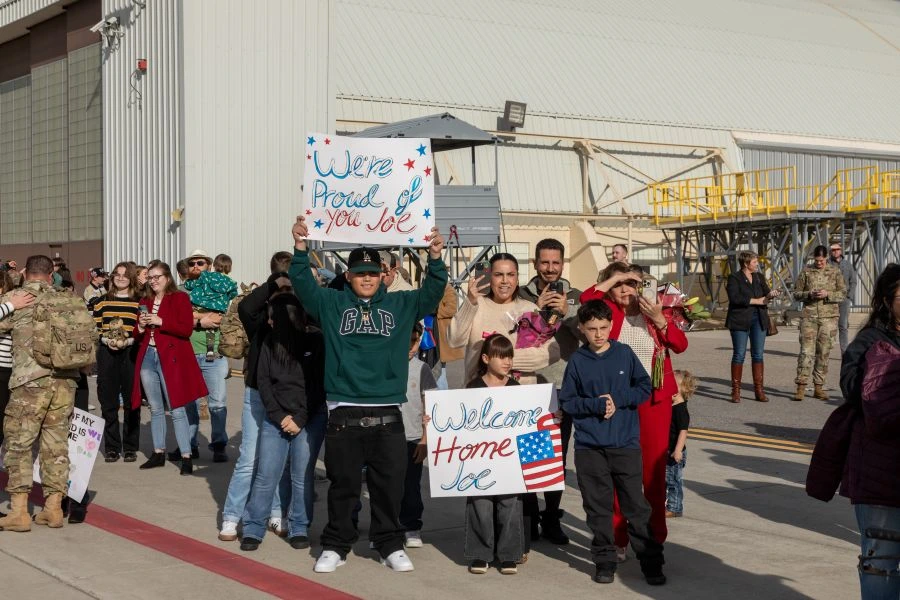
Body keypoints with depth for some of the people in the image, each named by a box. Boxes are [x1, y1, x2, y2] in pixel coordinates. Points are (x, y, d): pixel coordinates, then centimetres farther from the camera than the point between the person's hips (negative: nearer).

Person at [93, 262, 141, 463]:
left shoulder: (139, 302, 5)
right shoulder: (102, 301, 11)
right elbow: (95, 328, 9)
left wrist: (128, 341, -15)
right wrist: (106, 340, -9)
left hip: (131, 353, -2)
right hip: (107, 353, 2)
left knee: (131, 401, 1)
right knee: (108, 401, 3)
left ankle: (130, 447, 10)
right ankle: (112, 447, 12)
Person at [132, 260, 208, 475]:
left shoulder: (179, 298, -2)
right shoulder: (145, 302, 15)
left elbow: (187, 329, -12)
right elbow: (137, 337, 20)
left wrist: (161, 322, -18)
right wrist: (140, 327, -2)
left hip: (171, 358, -6)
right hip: (147, 358, 6)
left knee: (176, 410, -8)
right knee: (155, 409, 12)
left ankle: (186, 457, -6)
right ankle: (159, 453, 21)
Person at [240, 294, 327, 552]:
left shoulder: (316, 340, -5)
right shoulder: (271, 342, 6)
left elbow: (320, 385, -6)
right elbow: (263, 381, 5)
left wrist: (299, 419, -9)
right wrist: (280, 416, -6)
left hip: (310, 419, -3)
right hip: (275, 418, 3)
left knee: (302, 476, -1)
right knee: (265, 474, 0)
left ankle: (299, 529, 11)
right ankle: (253, 530, 8)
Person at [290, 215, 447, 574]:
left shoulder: (401, 305, 11)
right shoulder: (332, 303, 7)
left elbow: (431, 293, 3)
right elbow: (303, 285, -4)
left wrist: (435, 258, -12)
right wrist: (300, 249, -18)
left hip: (387, 414, 1)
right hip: (344, 413, -1)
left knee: (389, 484, 7)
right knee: (343, 485, 6)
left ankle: (390, 545, 19)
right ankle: (335, 546, 18)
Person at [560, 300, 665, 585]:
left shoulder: (625, 354, 2)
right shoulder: (577, 361, 2)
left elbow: (645, 388, 3)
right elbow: (567, 401, 2)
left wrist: (618, 399, -11)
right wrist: (596, 405, -13)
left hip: (626, 444, 0)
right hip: (589, 447, 1)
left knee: (636, 505, 1)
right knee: (598, 507, 7)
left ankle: (651, 561, 9)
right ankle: (604, 560, 19)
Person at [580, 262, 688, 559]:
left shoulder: (653, 312, 8)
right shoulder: (608, 311, 2)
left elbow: (681, 345, -1)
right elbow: (587, 298, -19)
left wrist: (660, 321, -14)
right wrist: (616, 276, -10)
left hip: (654, 399, 2)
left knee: (654, 467, 6)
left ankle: (655, 535, 16)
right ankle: (617, 538, 11)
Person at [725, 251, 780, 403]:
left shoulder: (759, 277, 15)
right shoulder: (734, 278, -3)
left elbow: (766, 293, 6)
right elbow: (734, 298, -16)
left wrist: (770, 295, -18)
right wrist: (756, 301, -12)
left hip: (759, 319, 5)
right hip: (740, 320, -5)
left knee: (758, 354, 3)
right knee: (739, 354, -2)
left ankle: (759, 389, 6)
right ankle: (736, 391, 3)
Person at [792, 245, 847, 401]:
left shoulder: (835, 272, 7)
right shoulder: (806, 272, 7)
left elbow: (843, 294, 4)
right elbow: (796, 293, 9)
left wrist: (827, 294, -13)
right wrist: (809, 294, -10)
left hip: (829, 316, 1)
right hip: (809, 316, -1)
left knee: (824, 352, 3)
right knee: (806, 351, -8)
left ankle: (819, 387, 11)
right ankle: (801, 387, -8)